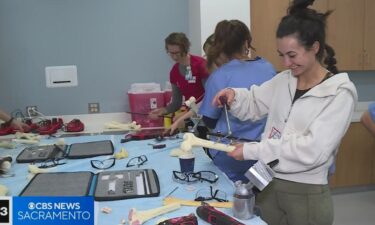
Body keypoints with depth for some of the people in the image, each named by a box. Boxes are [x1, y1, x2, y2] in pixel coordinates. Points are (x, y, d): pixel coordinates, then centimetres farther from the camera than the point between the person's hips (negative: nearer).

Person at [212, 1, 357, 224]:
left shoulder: (340, 93, -12)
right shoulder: (282, 81, 2)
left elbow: (311, 150, -21)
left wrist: (252, 150, -20)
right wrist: (234, 95, -6)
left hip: (307, 194, -4)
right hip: (268, 186, 4)